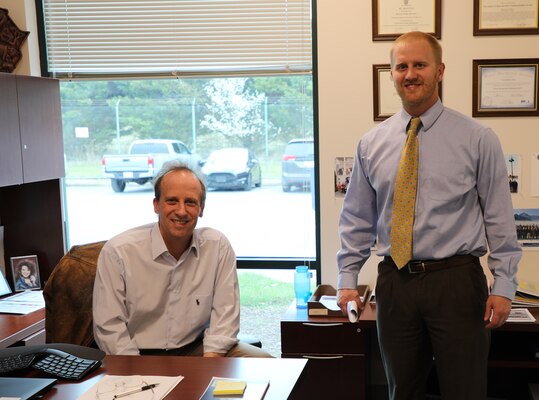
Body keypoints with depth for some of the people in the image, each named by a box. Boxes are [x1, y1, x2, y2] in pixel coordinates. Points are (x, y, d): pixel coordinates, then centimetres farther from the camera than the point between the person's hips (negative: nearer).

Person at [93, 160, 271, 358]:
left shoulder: (218, 247, -3)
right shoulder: (117, 252, -11)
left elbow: (225, 314, -3)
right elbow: (109, 326, -10)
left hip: (196, 349, 3)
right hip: (139, 355, -2)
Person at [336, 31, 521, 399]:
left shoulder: (478, 139, -1)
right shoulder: (372, 144, 5)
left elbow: (500, 218, -1)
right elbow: (357, 219, 9)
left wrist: (503, 286, -6)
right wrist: (347, 280, 4)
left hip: (457, 282, -2)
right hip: (395, 283, 3)